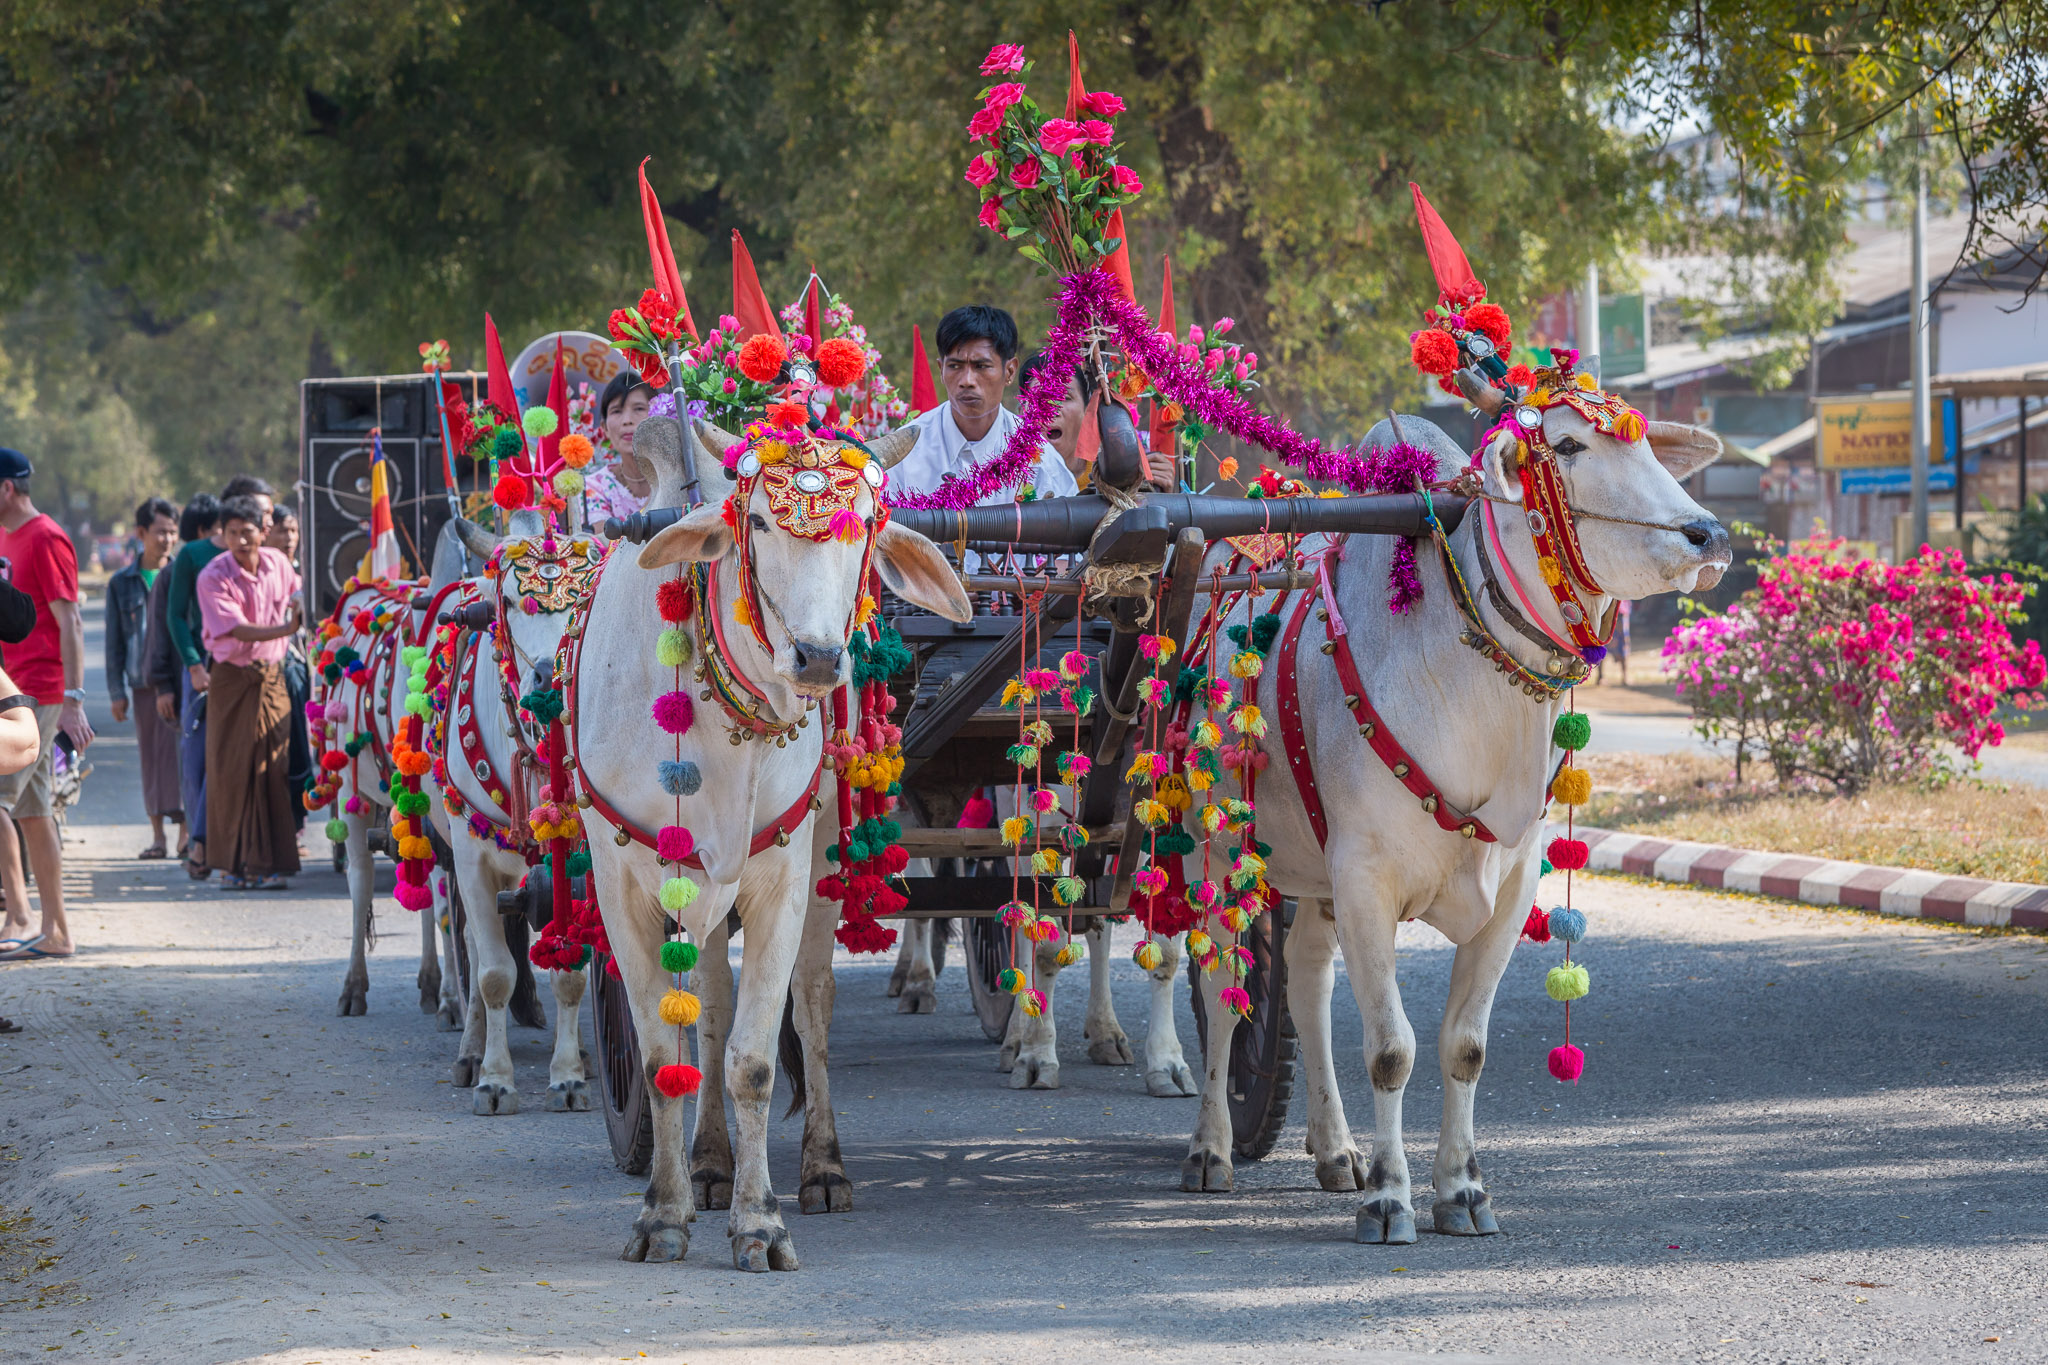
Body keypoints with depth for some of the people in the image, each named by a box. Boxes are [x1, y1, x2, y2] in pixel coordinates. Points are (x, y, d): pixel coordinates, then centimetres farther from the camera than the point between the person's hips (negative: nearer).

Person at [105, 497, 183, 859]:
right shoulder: (122, 583, 9)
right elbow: (114, 641, 10)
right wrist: (118, 691, 4)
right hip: (143, 680, 2)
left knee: (180, 751, -11)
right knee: (150, 756, 5)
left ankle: (185, 829, -10)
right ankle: (157, 834, 10)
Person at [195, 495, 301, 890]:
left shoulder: (278, 565, 1)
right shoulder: (213, 578, -13)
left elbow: (296, 600, 24)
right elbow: (237, 629, -23)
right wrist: (284, 629, -35)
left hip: (271, 677, 3)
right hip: (231, 678, -3)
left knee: (272, 769, -3)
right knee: (230, 771, -3)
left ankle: (268, 864, -2)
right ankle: (233, 863, 4)